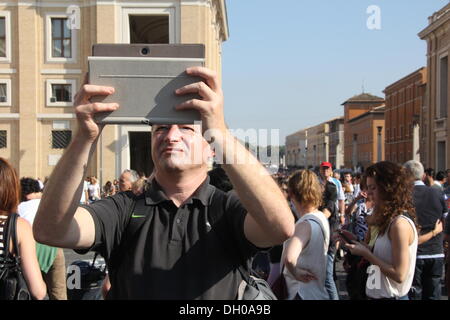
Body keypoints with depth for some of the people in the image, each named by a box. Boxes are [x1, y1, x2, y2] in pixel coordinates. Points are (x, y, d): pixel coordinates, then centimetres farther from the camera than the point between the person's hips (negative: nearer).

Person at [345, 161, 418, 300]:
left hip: (390, 296, -8)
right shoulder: (391, 219, 5)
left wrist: (366, 253, -18)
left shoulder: (400, 223, -22)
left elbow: (399, 275, -23)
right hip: (379, 294, 8)